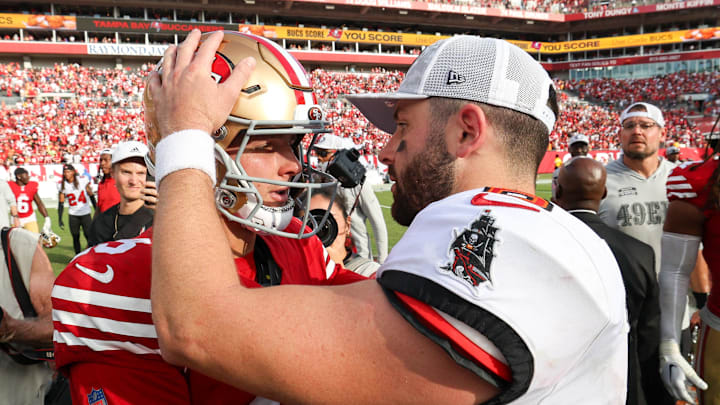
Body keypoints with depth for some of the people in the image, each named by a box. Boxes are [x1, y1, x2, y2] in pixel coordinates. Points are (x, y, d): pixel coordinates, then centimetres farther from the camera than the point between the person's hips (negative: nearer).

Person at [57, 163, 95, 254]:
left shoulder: (83, 180, -7)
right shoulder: (62, 185, -1)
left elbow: (91, 195, 2)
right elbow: (61, 203, 4)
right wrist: (60, 219, 1)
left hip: (85, 213, -2)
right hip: (73, 215, 2)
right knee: (75, 237, 8)